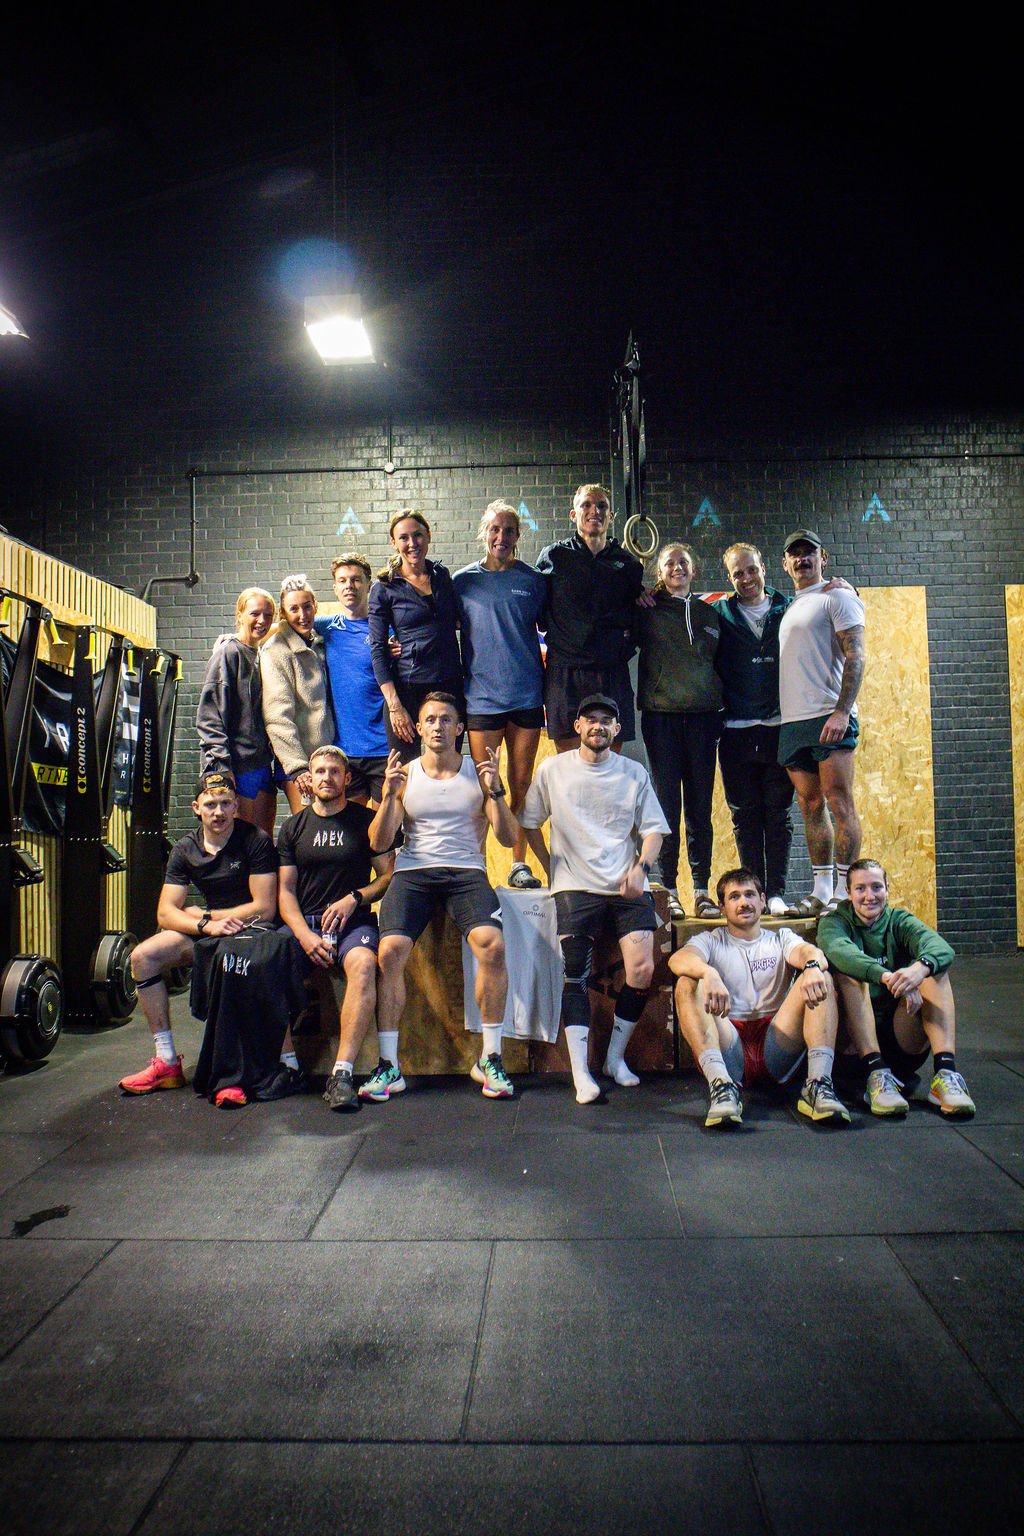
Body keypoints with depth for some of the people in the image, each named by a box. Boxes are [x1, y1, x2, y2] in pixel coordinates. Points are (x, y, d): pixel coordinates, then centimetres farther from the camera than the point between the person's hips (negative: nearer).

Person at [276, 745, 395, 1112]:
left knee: (363, 964, -35)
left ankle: (342, 1073, -37)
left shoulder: (366, 820, 9)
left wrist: (355, 898, -10)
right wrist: (305, 935, -6)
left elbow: (388, 875, 8)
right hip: (304, 922, 3)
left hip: (353, 921, -2)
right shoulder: (293, 828, 15)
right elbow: (285, 891, 10)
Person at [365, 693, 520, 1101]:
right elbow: (378, 843, 6)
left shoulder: (477, 774, 12)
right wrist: (389, 795, -8)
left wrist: (495, 791, -9)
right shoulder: (405, 775, 13)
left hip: (467, 871, 0)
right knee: (390, 951, -25)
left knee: (492, 944, -28)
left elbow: (508, 838, 5)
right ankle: (389, 1064, -12)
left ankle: (490, 1058, -13)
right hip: (413, 872, 1)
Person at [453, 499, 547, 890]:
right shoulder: (463, 580, 4)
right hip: (482, 695, -1)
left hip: (527, 694, 2)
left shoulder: (533, 579, 7)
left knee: (522, 784, 7)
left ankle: (519, 864, 17)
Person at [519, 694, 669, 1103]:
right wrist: (550, 870, 8)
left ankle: (615, 1057, 7)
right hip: (575, 887, -1)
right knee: (575, 976, -12)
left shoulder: (635, 773, 10)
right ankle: (580, 1073, -8)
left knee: (643, 970, -13)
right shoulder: (552, 770, 7)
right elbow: (530, 823, 14)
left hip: (627, 887, 1)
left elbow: (653, 828, 11)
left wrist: (640, 867, -6)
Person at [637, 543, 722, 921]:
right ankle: (667, 889, 4)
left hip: (702, 714, 2)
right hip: (660, 714, -2)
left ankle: (702, 889, 9)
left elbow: (720, 661, 19)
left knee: (700, 806, 4)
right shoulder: (648, 611, 8)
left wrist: (720, 705, 10)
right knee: (667, 804, -2)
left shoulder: (708, 612, 16)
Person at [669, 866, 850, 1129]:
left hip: (776, 1048, 1)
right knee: (688, 984, -23)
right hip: (729, 1043, -1)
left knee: (820, 977, -15)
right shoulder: (710, 941, 17)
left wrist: (813, 966, -30)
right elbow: (678, 959, -9)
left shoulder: (781, 939, 22)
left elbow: (809, 951, -3)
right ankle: (721, 1083, -41)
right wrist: (709, 974, -33)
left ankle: (818, 1084, -31)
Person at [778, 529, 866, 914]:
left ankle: (845, 893, -7)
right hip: (793, 722, 7)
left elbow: (855, 657, -9)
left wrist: (841, 711, -20)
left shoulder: (836, 597, 1)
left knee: (839, 802, -8)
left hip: (829, 718, -7)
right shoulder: (789, 608, 24)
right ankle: (821, 891, 10)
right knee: (810, 805, 6)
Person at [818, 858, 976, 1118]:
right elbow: (838, 951, -24)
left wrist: (921, 967, -39)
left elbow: (941, 947, -15)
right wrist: (888, 977, -42)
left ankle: (945, 1071, -31)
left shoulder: (899, 920, 9)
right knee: (847, 972, -25)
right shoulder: (835, 922, 3)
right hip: (853, 1039, -2)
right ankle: (876, 1072, -36)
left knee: (935, 967, -16)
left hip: (905, 1036, 2)